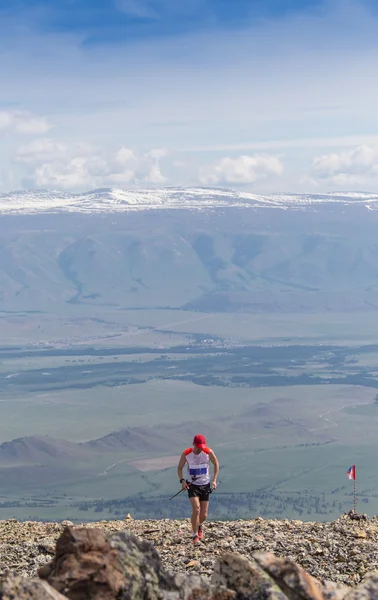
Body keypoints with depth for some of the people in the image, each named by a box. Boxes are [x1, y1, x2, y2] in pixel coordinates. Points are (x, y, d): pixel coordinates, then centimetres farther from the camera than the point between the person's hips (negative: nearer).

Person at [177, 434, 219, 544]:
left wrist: (214, 480, -1)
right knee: (196, 509, -21)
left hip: (205, 485, 2)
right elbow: (179, 468, 2)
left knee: (204, 515, 5)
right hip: (192, 485, -2)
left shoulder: (208, 452, -10)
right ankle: (195, 536, -8)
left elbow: (216, 464, 6)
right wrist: (182, 480, -15)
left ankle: (199, 526, 41)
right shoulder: (186, 454, -11)